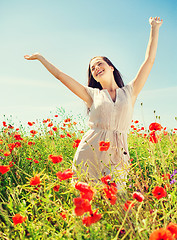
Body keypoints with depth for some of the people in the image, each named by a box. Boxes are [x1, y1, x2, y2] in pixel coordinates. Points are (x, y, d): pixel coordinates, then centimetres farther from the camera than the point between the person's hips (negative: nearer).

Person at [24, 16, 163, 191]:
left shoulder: (130, 91, 13)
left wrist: (154, 28, 16)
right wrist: (40, 57, 19)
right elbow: (60, 75, 13)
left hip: (116, 156, 0)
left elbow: (149, 61, 12)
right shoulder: (93, 95, 12)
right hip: (89, 152, 0)